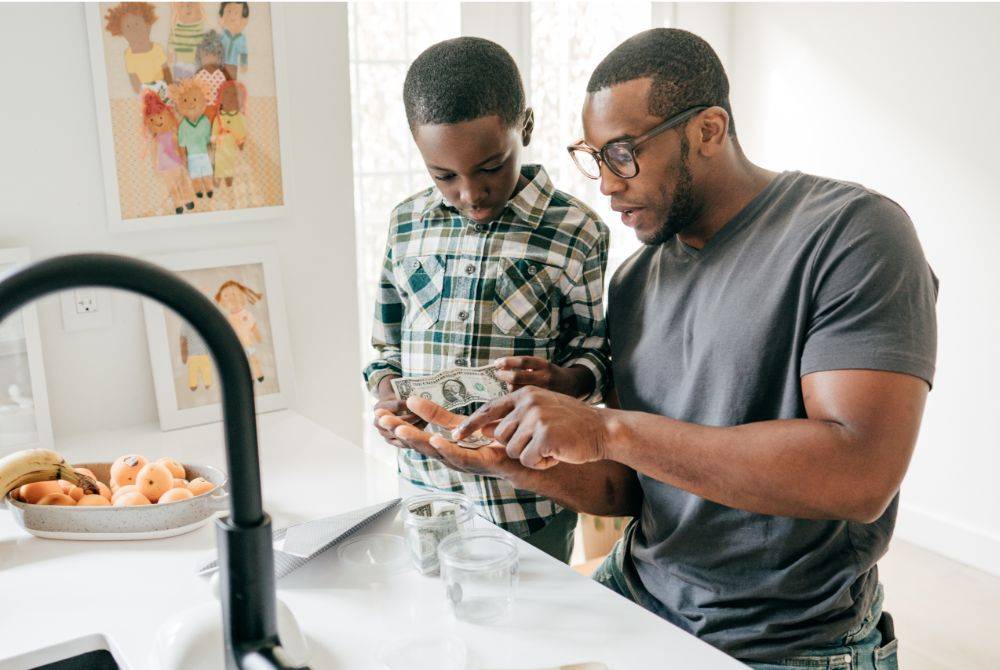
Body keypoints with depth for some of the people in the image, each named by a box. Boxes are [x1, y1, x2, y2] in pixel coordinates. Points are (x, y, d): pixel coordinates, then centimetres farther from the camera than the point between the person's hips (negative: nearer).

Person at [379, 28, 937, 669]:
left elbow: (860, 474, -26)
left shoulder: (850, 230, -14)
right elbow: (626, 489, 8)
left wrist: (610, 428, -27)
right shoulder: (634, 284, 5)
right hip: (638, 594, 6)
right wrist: (512, 462, -12)